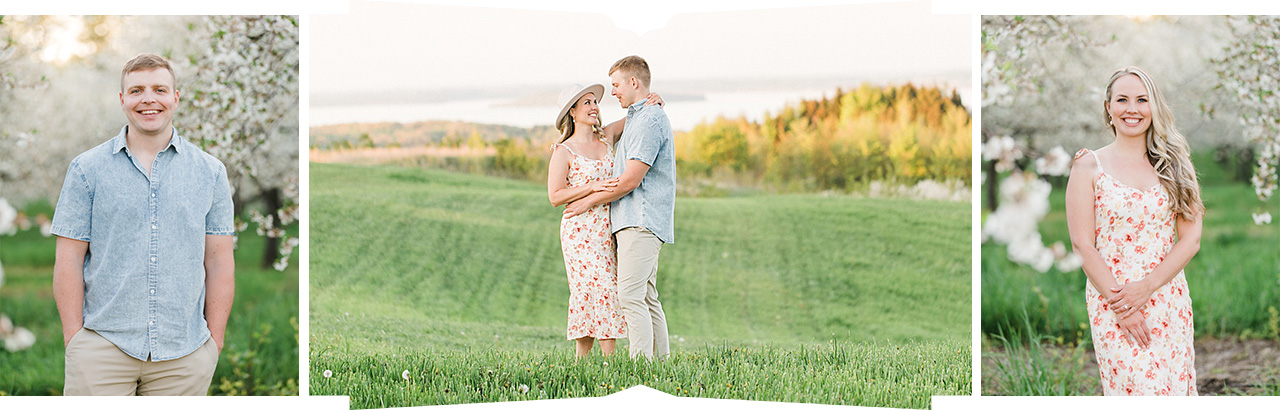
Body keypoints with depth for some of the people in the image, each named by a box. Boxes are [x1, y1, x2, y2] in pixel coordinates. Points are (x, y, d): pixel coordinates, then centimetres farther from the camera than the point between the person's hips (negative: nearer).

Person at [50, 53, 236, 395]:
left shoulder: (210, 172, 8)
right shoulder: (87, 169, 5)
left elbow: (219, 261, 8)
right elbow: (69, 259, 3)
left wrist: (215, 341, 3)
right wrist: (74, 339, -4)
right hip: (103, 348, -1)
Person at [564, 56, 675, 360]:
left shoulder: (650, 120, -12)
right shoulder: (635, 118, 21)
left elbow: (631, 179, -16)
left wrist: (589, 201, -7)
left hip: (641, 222, -11)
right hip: (638, 223, 11)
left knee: (630, 296, -16)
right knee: (647, 298, 9)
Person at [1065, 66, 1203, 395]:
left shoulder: (1173, 165, 10)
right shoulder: (1089, 166, 1)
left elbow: (1191, 239, 4)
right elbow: (1083, 244, -4)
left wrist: (1146, 288, -11)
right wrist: (1119, 305, -13)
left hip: (1170, 301, 3)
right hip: (1111, 301, -3)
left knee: (1175, 387, 1)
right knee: (1139, 390, -12)